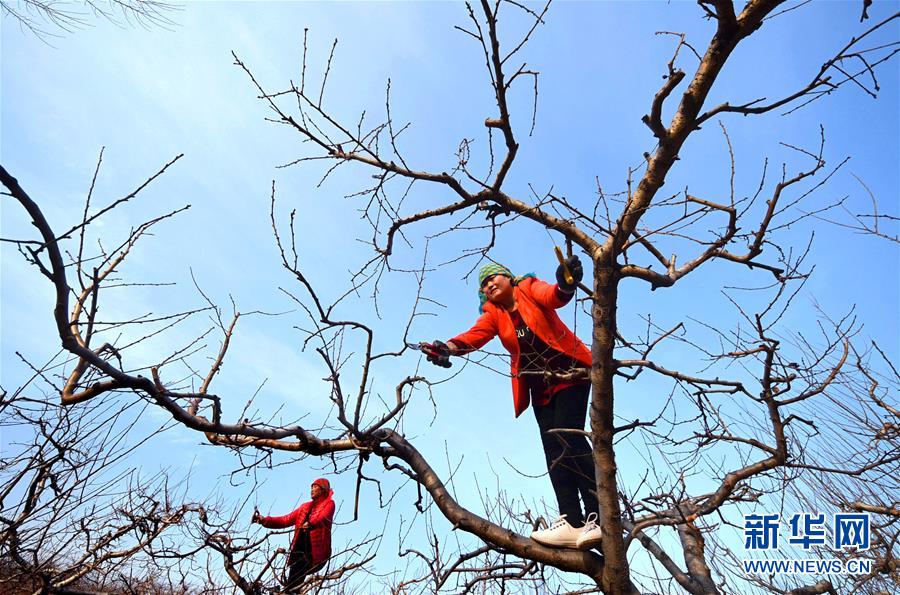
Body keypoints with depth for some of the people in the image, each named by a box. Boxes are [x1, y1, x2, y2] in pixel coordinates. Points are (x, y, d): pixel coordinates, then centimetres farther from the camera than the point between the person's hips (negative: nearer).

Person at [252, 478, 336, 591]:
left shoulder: (329, 503, 4)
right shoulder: (305, 506, 23)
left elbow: (323, 518, -17)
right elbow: (286, 520, 18)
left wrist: (311, 524, -37)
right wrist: (265, 520, 6)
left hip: (316, 552, -5)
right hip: (300, 549, 5)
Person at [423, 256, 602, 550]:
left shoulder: (529, 289, -2)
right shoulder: (492, 314, 7)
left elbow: (552, 296, -22)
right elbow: (475, 335, -11)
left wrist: (565, 284, -47)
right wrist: (448, 347, -32)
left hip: (570, 373, -5)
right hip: (541, 387, 5)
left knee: (568, 437, -19)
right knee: (554, 450, -5)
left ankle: (599, 517, -19)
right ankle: (572, 522, -9)